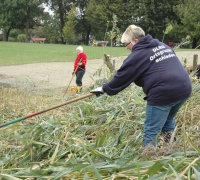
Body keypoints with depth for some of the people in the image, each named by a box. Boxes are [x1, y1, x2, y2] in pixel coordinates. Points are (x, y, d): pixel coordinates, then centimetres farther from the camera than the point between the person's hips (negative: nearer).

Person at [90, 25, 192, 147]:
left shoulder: (138, 55, -2)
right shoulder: (162, 45, 21)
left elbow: (122, 77, 3)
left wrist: (104, 89, 16)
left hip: (163, 93, -8)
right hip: (185, 88, 8)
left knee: (151, 130, 2)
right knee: (168, 119, 29)